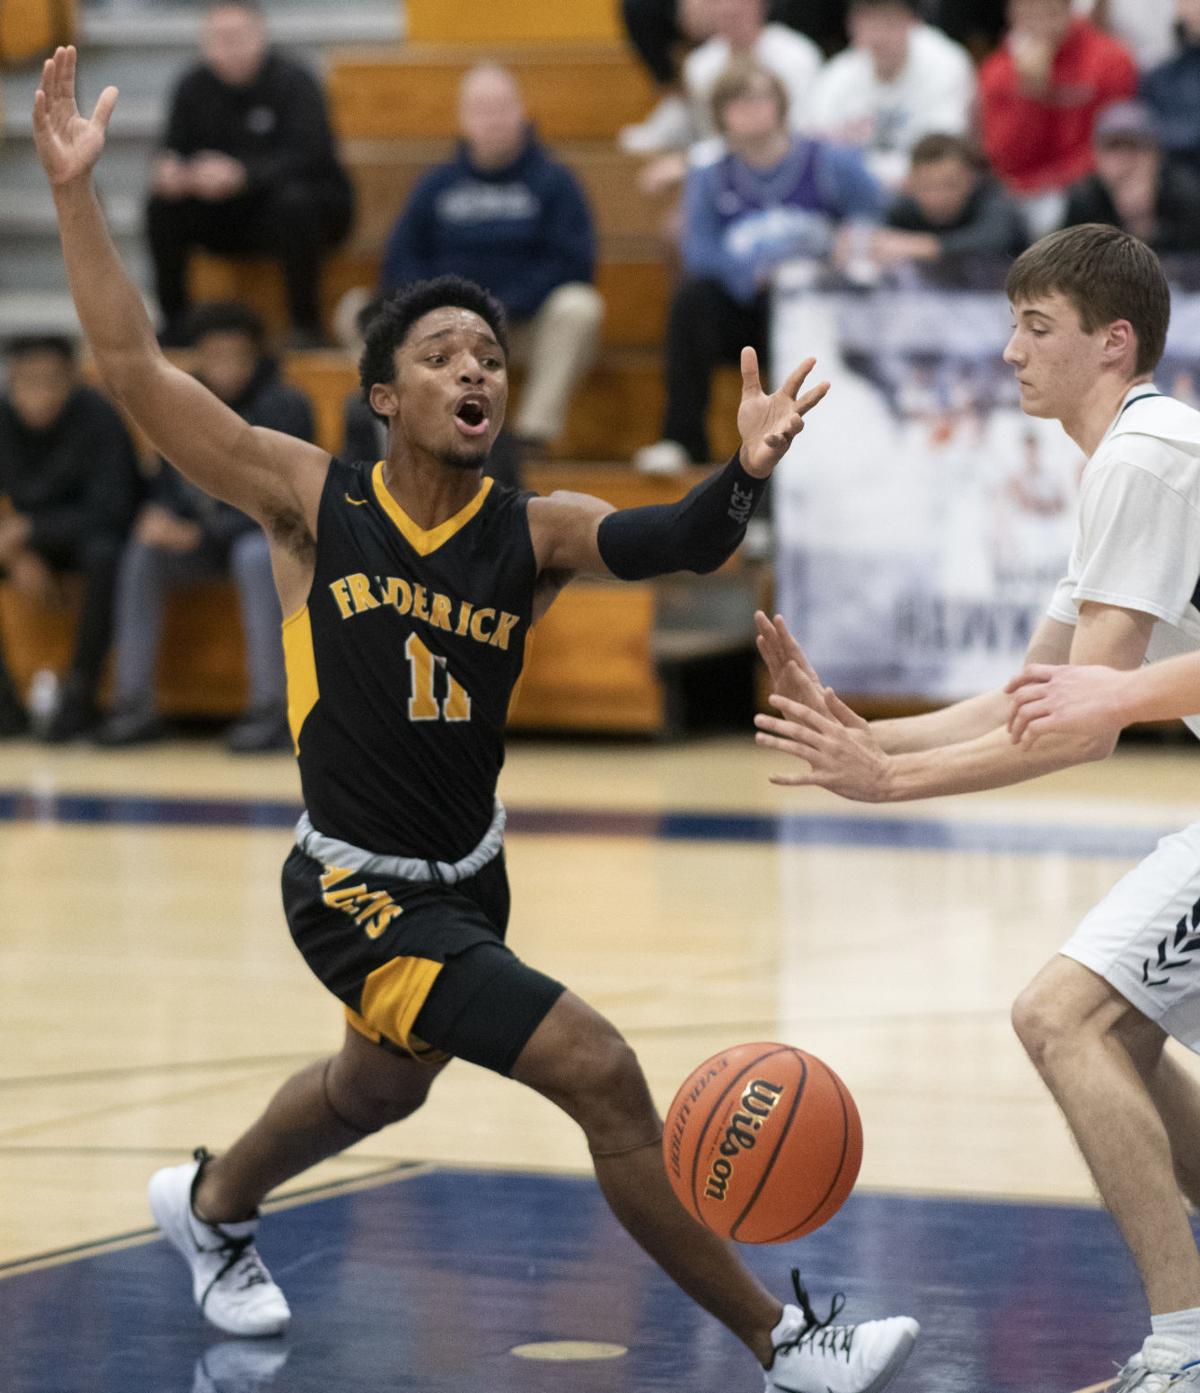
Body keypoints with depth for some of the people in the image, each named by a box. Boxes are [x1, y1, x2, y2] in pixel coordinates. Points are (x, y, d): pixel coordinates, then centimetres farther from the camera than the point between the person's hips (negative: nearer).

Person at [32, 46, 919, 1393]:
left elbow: (664, 542, -29)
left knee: (378, 1086, 33)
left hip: (469, 876, 6)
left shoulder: (533, 532, -8)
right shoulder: (311, 501, -13)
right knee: (602, 1074, -18)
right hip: (362, 893, -6)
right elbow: (130, 362, -16)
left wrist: (743, 477, -50)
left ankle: (210, 1204, 65)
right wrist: (74, 187, -21)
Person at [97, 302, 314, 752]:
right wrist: (158, 514, -15)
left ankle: (273, 709, -36)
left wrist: (203, 533, -24)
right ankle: (134, 703, -18)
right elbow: (170, 479, 10)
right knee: (140, 557, -21)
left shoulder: (285, 406, -12)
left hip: (267, 530, -5)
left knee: (256, 557, -37)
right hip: (203, 537, 5)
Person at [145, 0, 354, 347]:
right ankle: (174, 321, -10)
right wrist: (169, 173, -29)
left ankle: (306, 325, -27)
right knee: (163, 207, -19)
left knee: (294, 201, -37)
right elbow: (174, 151, -2)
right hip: (231, 216, 4)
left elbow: (305, 158, -28)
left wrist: (241, 175, -45)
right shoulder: (195, 87, 0)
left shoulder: (294, 82, -15)